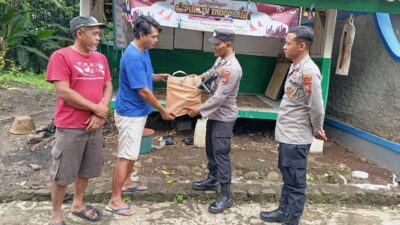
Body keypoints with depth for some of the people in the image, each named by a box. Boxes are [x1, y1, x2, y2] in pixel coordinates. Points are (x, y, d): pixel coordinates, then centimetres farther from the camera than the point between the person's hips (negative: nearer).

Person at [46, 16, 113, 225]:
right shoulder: (61, 56, -11)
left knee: (86, 169, 18)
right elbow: (63, 92, -18)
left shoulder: (101, 58, 9)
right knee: (62, 174, 6)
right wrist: (96, 108, -14)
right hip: (70, 127, -6)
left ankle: (78, 204, 38)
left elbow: (108, 87, 8)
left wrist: (100, 113, -8)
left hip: (95, 125, 6)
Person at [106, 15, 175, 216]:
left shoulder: (143, 51, 6)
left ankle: (127, 182, 40)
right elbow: (143, 91, -23)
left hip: (138, 111, 10)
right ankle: (115, 200, 7)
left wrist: (160, 76, 6)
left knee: (133, 152, 22)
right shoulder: (133, 57, -25)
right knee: (126, 156, -3)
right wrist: (162, 110, -14)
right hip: (130, 113, -10)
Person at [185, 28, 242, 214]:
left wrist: (198, 110, -23)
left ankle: (226, 195, 4)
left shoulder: (232, 68, -25)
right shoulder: (220, 60, 4)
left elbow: (219, 97, -27)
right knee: (211, 149, 20)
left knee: (221, 153, -6)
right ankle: (212, 180, 38)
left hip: (223, 117, -10)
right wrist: (202, 76, 12)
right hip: (214, 114, 10)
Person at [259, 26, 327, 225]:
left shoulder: (308, 71, -22)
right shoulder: (295, 67, 9)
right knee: (287, 177, 23)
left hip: (296, 138, -10)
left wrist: (317, 130, -5)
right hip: (287, 134, 10)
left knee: (295, 182, 4)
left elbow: (316, 106, -21)